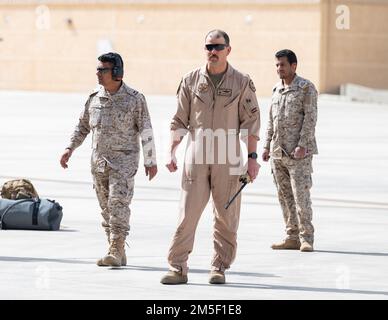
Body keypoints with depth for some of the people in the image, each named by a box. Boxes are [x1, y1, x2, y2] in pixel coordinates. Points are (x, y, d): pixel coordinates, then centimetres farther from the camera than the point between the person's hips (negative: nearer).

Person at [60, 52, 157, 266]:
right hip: (98, 160, 5)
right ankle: (118, 254, 12)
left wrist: (150, 161, -2)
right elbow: (82, 126, 17)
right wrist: (70, 149, 5)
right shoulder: (94, 98, 7)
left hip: (123, 160, -5)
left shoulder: (134, 99, -5)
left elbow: (146, 131, -2)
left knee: (118, 203, -15)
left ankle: (116, 252, -17)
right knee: (106, 207, 6)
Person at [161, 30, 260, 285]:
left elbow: (251, 122, 3)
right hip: (195, 158, 1)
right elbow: (180, 121, 11)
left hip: (227, 161, -1)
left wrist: (253, 157, -3)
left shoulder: (242, 83, 4)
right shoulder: (191, 80, 8)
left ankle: (219, 268, 11)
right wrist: (172, 153, 3)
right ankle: (177, 268, -4)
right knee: (187, 214, -5)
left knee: (226, 218, 2)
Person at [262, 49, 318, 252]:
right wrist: (267, 146, 14)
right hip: (278, 152, 7)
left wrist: (302, 145, -18)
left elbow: (310, 118, -10)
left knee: (301, 195, -10)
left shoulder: (306, 88, -4)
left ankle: (306, 239, -7)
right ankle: (292, 237, 11)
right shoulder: (277, 90, 15)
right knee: (284, 196, 6)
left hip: (298, 152, -7)